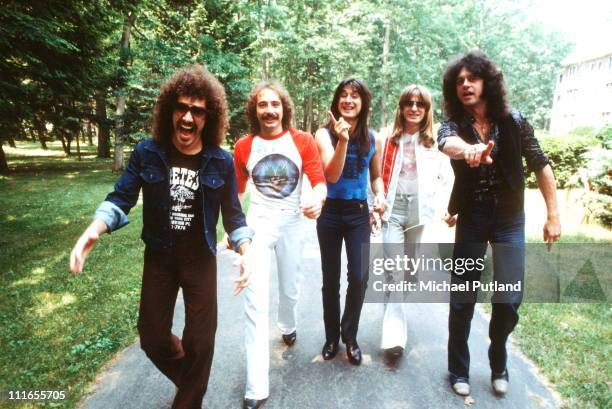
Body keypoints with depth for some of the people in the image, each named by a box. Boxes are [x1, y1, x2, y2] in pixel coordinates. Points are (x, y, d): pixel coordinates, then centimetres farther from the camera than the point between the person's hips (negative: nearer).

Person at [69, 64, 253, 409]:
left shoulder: (221, 161, -9)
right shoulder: (147, 153, -8)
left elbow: (233, 213, -4)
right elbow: (121, 198, -7)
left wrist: (246, 252, -17)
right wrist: (95, 229, -27)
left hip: (201, 262, -1)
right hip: (159, 259, 2)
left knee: (200, 341, 9)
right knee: (152, 337, 15)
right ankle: (189, 379, 48)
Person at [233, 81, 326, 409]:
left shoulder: (303, 141, -8)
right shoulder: (243, 146, -4)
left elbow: (320, 181, -13)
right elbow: (237, 190, 6)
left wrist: (317, 199, -35)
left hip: (292, 222, 1)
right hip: (258, 222, 0)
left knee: (289, 288, 19)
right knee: (255, 299, -8)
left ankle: (288, 326, 55)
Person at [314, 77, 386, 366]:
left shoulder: (372, 138, 3)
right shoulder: (324, 134, -6)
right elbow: (332, 175, -18)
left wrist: (380, 195, -6)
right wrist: (343, 140, -29)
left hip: (359, 213, 2)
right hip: (330, 213, -1)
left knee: (359, 277, -8)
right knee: (331, 280, 8)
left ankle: (350, 336, 17)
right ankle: (332, 337, 28)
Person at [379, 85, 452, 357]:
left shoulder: (434, 141, 4)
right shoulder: (390, 139, 5)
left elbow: (447, 178, 8)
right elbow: (381, 176, 8)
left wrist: (441, 206, -3)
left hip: (419, 210, 1)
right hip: (393, 209, -1)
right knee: (395, 270, -8)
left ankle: (396, 312, 33)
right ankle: (394, 335, -8)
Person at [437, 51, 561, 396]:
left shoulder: (514, 121, -6)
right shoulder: (453, 125, -8)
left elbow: (541, 166, 2)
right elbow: (448, 143, -33)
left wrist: (554, 215, -1)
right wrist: (468, 149, -57)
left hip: (510, 220, 1)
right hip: (471, 220, 0)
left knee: (508, 300, -2)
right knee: (463, 300, 3)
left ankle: (498, 362, 28)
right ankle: (459, 370, 23)